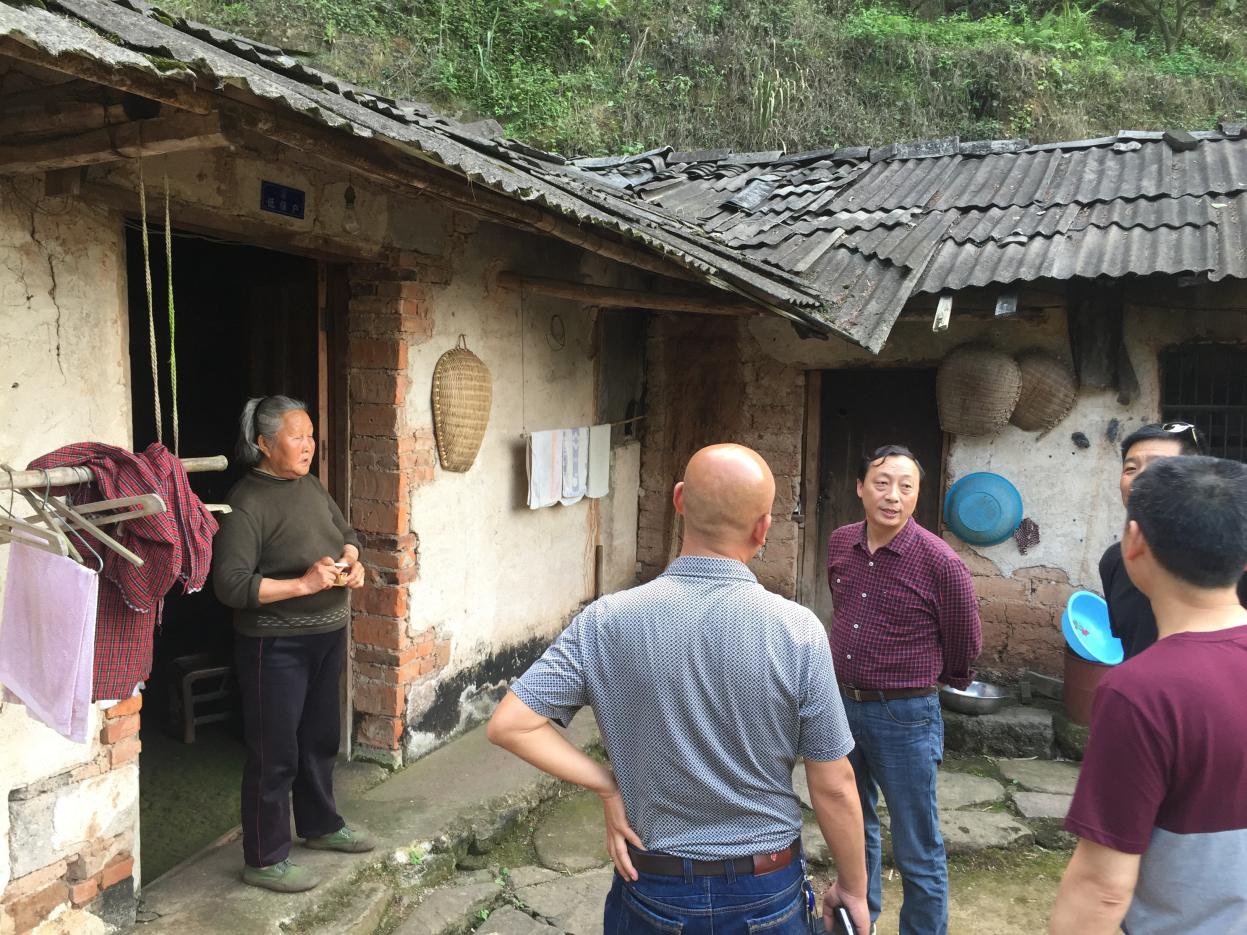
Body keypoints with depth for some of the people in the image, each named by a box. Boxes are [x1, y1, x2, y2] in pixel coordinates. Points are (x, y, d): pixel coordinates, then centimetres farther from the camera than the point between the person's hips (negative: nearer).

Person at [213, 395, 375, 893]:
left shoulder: (310, 485, 5)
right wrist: (304, 583, -29)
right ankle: (265, 860, 21)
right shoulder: (246, 504, -19)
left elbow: (345, 531, 17)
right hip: (276, 647, -8)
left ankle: (320, 825, 42)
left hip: (328, 637, 8)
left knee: (320, 739, 22)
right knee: (275, 754, 4)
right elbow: (230, 584, -24)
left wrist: (352, 561, -4)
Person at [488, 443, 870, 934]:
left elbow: (509, 724, -15)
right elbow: (833, 787, -12)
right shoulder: (798, 631, -19)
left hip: (650, 892, 1)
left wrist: (607, 784, -8)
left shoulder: (607, 622, -16)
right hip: (766, 894, 0)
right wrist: (853, 888, 4)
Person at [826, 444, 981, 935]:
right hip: (842, 705, 6)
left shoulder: (940, 562, -17)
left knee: (917, 851, 5)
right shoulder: (840, 544, -1)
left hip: (905, 716, -6)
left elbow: (965, 645, -3)